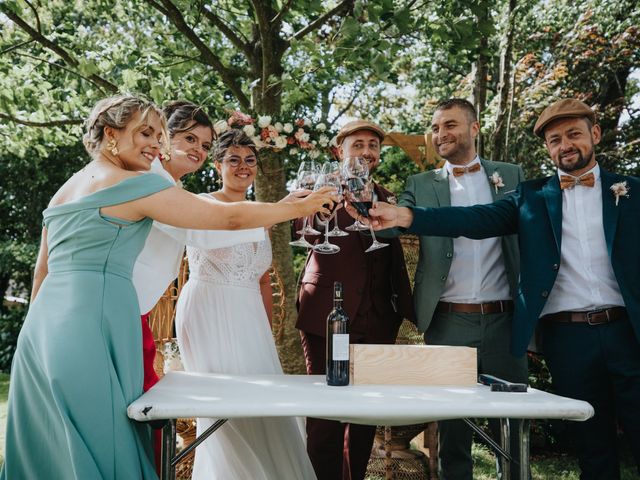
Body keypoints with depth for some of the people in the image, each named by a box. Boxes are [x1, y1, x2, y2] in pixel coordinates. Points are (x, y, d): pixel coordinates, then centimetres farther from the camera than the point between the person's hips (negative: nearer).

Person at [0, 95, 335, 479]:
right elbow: (230, 217, -8)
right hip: (94, 327, -9)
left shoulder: (64, 191, 19)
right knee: (102, 443, 0)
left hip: (43, 324, 9)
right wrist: (301, 207, 2)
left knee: (53, 444, 15)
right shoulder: (135, 184, -7)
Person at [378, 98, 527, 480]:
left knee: (511, 428, 11)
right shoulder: (421, 185, 7)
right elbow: (393, 224, -8)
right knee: (453, 429, 10)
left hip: (504, 319, 1)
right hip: (448, 322, 0)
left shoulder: (511, 176, 8)